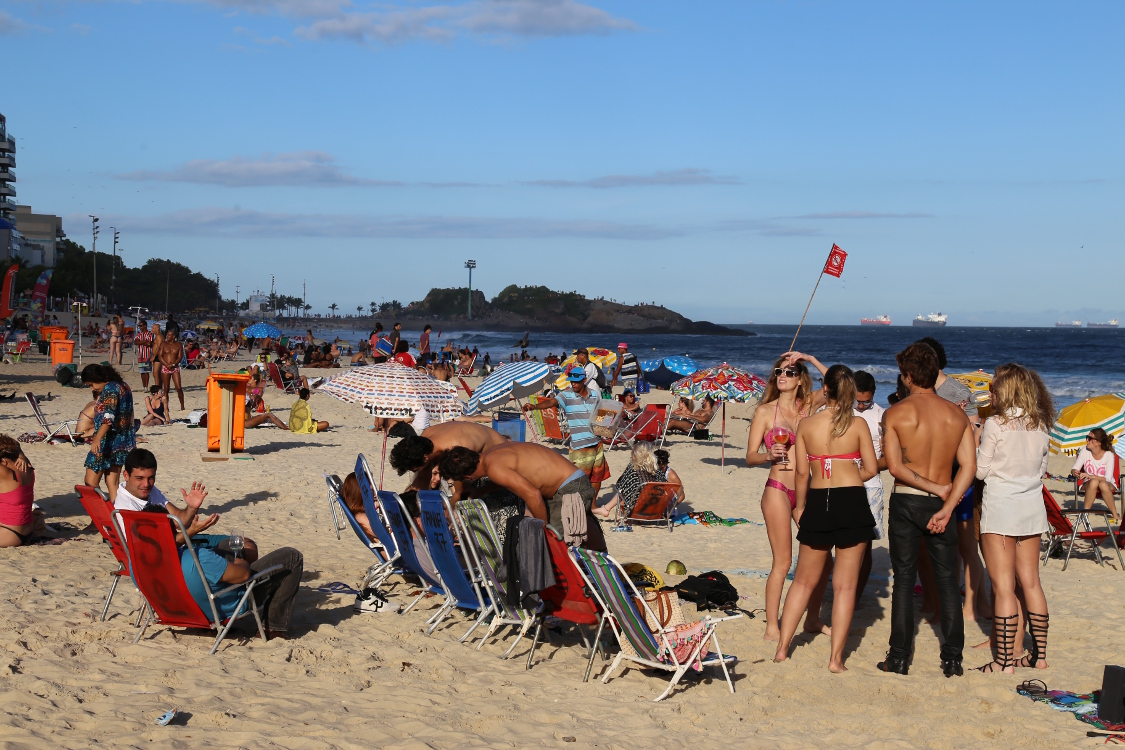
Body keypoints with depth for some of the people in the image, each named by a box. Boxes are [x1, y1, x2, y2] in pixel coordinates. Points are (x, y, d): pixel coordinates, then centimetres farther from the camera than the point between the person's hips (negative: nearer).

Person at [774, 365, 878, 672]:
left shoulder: (806, 425, 0)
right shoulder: (858, 425, -4)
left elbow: (802, 472, 4)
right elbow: (871, 469, -1)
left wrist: (800, 506, 17)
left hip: (818, 502, 2)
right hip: (853, 502, -2)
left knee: (804, 580, 16)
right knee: (845, 585, 4)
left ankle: (782, 647, 16)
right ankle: (836, 658, 4)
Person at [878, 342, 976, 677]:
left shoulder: (895, 413, -7)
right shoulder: (957, 414, 1)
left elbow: (895, 467, -14)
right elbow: (968, 466, -7)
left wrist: (935, 487, -7)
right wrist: (946, 507, -11)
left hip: (905, 501, -2)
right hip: (941, 503, 2)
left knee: (904, 580, 7)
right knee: (947, 582, 10)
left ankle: (899, 658, 9)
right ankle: (952, 660, 10)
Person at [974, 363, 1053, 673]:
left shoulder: (995, 424, -13)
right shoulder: (1040, 425, 4)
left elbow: (980, 470, -9)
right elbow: (1042, 467, 14)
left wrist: (978, 441, 4)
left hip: (1000, 506, -6)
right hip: (1032, 507, 6)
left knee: (1003, 587, -3)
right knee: (1031, 582, 14)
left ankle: (1004, 660, 0)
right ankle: (1039, 654, 19)